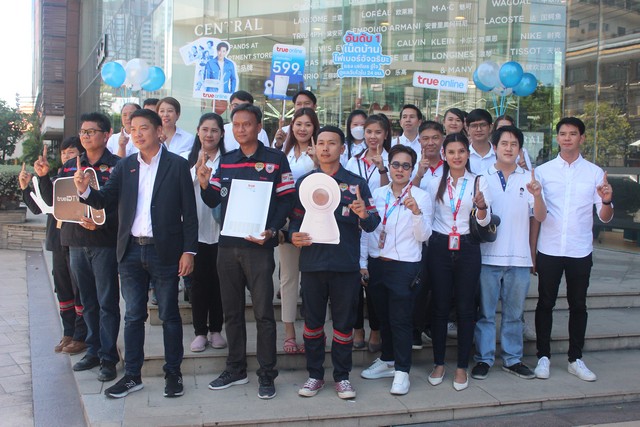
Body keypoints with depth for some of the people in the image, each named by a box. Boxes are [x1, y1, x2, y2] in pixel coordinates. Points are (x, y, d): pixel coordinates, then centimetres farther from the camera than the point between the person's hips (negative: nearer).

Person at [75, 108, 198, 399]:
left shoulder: (177, 165, -3)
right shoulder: (125, 166, 9)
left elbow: (189, 211, -4)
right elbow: (104, 200, 2)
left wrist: (189, 250, -10)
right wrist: (84, 190, -19)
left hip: (164, 251, -4)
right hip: (131, 251, 4)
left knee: (169, 315, 7)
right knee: (133, 316, 11)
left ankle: (173, 373, 19)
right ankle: (132, 375, 21)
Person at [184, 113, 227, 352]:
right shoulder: (187, 159, 5)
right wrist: (197, 168, -14)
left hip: (220, 229, 0)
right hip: (195, 229, 1)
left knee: (217, 281, 7)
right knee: (198, 281, 5)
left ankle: (215, 330, 20)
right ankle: (200, 331, 15)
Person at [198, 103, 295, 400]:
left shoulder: (275, 159, -2)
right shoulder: (225, 161, 12)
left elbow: (287, 200, -3)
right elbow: (214, 201, 14)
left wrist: (272, 231, -17)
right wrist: (204, 184, -7)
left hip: (258, 246, -5)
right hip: (227, 245, 5)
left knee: (263, 312, -1)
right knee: (232, 311, 12)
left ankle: (267, 375, 10)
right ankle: (236, 369, 24)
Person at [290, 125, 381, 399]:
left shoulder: (356, 184, 4)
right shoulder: (304, 182, 9)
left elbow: (372, 225, 0)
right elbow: (295, 219, 13)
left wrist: (364, 214, -23)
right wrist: (294, 236, -8)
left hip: (346, 264, -1)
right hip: (312, 262, 1)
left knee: (344, 323, 6)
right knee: (312, 321, 8)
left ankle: (342, 376, 20)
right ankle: (315, 375, 21)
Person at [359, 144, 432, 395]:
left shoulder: (421, 196, -4)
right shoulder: (378, 194, 8)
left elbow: (423, 236, -8)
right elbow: (369, 229, 12)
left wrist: (416, 211, -24)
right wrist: (362, 262, 9)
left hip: (404, 266, -4)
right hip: (376, 264, 5)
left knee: (401, 320, -1)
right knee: (383, 316, 15)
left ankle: (402, 371, 9)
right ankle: (387, 361, 31)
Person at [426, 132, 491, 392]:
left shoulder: (478, 182, 3)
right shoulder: (435, 183, 7)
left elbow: (485, 221, -3)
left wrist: (482, 206, -22)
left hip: (467, 248, -1)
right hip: (439, 247, 1)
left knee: (465, 308, 2)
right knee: (440, 307, 5)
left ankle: (462, 366, 13)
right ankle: (439, 363, 17)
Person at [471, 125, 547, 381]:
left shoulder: (528, 179, 7)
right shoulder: (482, 178, 4)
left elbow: (540, 217, -2)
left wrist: (537, 195, -21)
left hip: (519, 257, 2)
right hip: (488, 256, -1)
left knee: (514, 312, 11)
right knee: (485, 312, 4)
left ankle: (512, 359, 23)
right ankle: (483, 359, 14)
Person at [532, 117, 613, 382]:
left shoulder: (595, 173, 3)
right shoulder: (543, 171, 2)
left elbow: (605, 218, 1)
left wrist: (606, 201, -19)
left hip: (580, 251, 1)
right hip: (549, 250, -1)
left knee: (578, 305, 10)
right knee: (545, 304, 7)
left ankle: (575, 359, 22)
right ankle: (543, 357, 18)